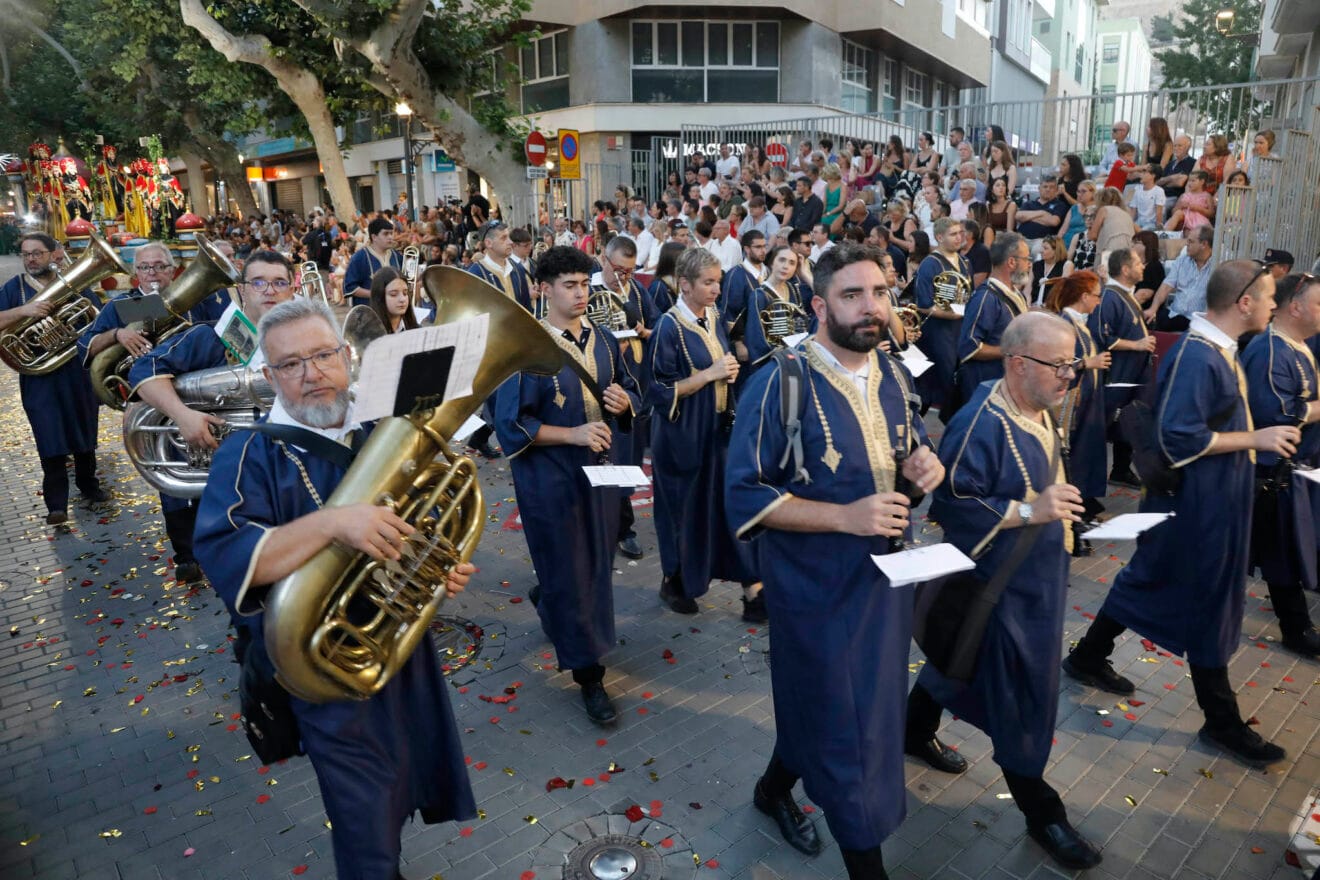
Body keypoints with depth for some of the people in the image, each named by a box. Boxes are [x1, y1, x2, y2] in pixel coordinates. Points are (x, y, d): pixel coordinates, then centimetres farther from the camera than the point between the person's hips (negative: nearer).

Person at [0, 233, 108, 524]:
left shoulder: (75, 283, 8)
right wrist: (23, 310, -24)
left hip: (79, 372, 2)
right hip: (40, 377, -2)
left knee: (85, 435, 13)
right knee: (52, 443, -6)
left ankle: (89, 486, 31)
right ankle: (56, 504, -3)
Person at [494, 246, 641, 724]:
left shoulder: (603, 340, 4)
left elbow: (632, 391, 14)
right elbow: (511, 422, -13)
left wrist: (624, 401, -10)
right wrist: (572, 434, -22)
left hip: (603, 468, 6)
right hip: (552, 480, -6)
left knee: (597, 562, 17)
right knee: (571, 574, 3)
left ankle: (546, 599, 48)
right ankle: (588, 674, 17)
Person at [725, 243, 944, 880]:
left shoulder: (893, 377, 2)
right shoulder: (780, 384, -19)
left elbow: (911, 447, 17)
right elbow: (744, 497, -19)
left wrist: (923, 462, -8)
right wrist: (845, 516, -27)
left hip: (884, 573, 7)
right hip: (815, 583, -6)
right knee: (842, 722, 8)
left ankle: (776, 788, 50)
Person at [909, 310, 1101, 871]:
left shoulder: (1038, 412, 3)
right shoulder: (982, 425, -26)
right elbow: (951, 506, -26)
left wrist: (1058, 505, 5)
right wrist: (1029, 511, -29)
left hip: (1034, 576, 9)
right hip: (996, 582, -9)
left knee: (963, 660, 24)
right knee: (1020, 695, 5)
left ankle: (916, 729, 47)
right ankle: (1040, 810, 24)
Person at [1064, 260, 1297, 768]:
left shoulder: (1218, 350, 8)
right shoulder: (1195, 355, -23)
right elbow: (1179, 437, -28)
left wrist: (1260, 437, 10)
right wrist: (1256, 439, -21)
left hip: (1213, 498, 10)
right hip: (1197, 502, -10)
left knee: (1150, 580, 19)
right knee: (1208, 604, 4)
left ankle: (1088, 658, 34)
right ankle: (1222, 721, 20)